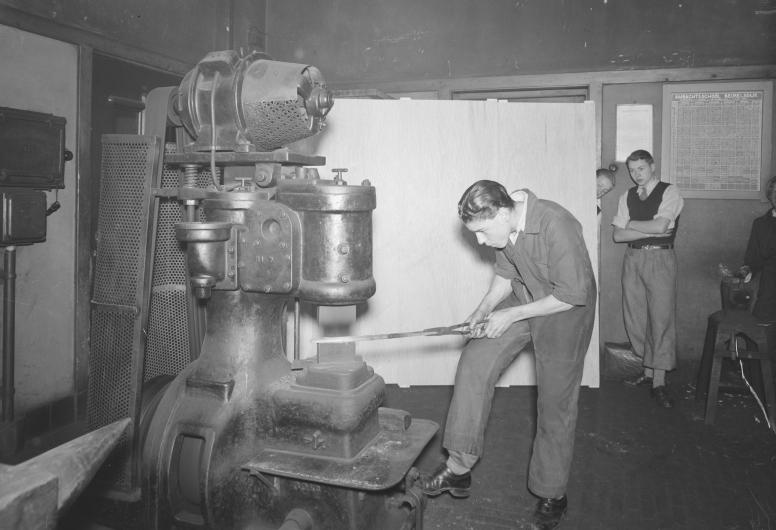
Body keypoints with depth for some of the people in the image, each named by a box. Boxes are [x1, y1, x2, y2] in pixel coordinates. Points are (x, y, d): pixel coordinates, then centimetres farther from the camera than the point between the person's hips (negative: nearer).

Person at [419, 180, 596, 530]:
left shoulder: (556, 226, -32)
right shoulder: (504, 225, -9)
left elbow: (572, 294, -26)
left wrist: (510, 315, -24)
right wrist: (483, 310, -10)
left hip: (565, 312, -6)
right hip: (521, 299, 6)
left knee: (555, 405, 2)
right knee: (474, 362, -9)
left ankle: (552, 495, 24)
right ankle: (459, 467, 1)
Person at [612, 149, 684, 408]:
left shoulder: (670, 192, -1)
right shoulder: (627, 197, 12)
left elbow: (660, 226, -16)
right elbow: (618, 235, 3)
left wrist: (629, 223, -2)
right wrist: (651, 230, -9)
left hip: (660, 258, -5)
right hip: (633, 258, 5)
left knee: (661, 318, -6)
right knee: (635, 317, 6)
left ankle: (659, 382, -1)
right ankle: (648, 371, 20)